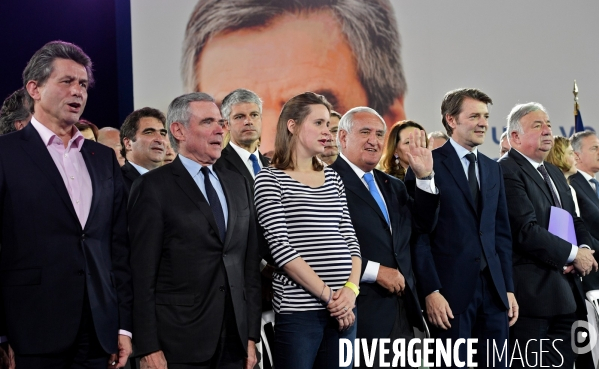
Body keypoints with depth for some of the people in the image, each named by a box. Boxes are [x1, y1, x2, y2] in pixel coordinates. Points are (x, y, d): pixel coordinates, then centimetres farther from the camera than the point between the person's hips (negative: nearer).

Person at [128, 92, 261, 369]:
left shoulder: (237, 184, 13)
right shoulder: (153, 187, -5)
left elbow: (250, 264, 13)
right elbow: (143, 274, -8)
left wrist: (252, 335, 8)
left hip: (235, 339, 5)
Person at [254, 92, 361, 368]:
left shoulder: (332, 178, 14)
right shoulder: (270, 179, -4)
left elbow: (349, 238, 10)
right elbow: (281, 248, -12)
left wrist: (351, 289, -6)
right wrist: (328, 294, -13)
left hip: (342, 306, 5)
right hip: (298, 308, -5)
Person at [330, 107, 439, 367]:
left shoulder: (392, 185, 18)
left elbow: (424, 224, 11)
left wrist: (425, 177, 1)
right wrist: (374, 271, -18)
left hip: (402, 310, 8)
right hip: (362, 310, -8)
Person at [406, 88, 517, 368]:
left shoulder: (493, 169, 16)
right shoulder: (429, 164, -4)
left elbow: (502, 233, 16)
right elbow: (418, 233, -9)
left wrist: (508, 288, 10)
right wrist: (430, 290, -15)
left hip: (493, 288, 6)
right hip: (451, 289, -6)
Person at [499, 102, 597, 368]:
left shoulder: (555, 174, 20)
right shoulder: (507, 172, -11)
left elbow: (575, 221, 21)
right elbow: (527, 231, -20)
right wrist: (573, 254, -13)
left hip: (565, 292, 9)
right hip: (531, 292, -9)